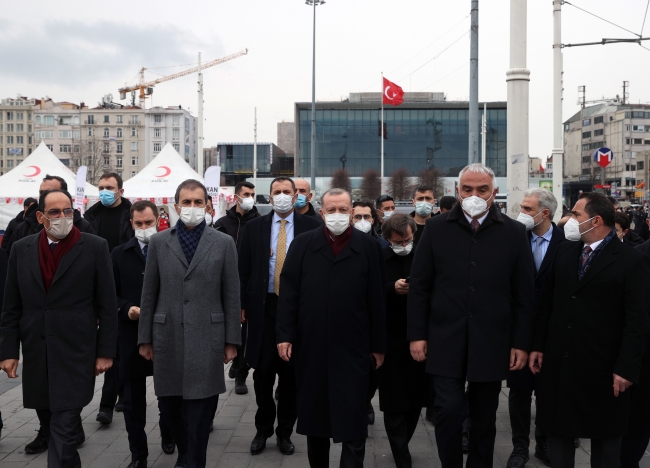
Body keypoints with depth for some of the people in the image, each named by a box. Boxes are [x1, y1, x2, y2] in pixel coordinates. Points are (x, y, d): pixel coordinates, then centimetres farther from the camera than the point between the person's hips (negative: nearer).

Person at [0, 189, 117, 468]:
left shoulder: (95, 248, -5)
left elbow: (107, 305, -3)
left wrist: (106, 351, -5)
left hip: (75, 354, -4)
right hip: (36, 356, 4)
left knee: (64, 431, -6)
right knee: (50, 425, 16)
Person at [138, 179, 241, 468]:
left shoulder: (224, 243, 2)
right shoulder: (158, 242, 6)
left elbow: (231, 296, 1)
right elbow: (149, 294, 6)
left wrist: (231, 341, -2)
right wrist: (145, 339, 4)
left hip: (206, 338, -2)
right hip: (167, 338, 2)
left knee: (199, 410, 1)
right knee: (169, 407, 12)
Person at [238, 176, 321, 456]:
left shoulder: (311, 227, 0)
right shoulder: (254, 227, 5)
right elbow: (244, 269, 5)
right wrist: (243, 306, 1)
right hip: (263, 307, 1)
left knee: (291, 373, 8)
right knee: (263, 371, 7)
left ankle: (285, 432, 22)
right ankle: (263, 430, 24)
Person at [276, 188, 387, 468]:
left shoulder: (369, 247, 1)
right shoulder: (303, 245, 5)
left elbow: (377, 299, 1)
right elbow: (288, 292, 2)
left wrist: (378, 345, 2)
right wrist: (285, 335, -5)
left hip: (352, 347, -2)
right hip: (310, 346, 2)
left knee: (353, 420, 1)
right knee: (313, 412, 15)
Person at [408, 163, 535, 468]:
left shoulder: (513, 233, 2)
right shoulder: (436, 229, 2)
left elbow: (523, 294, 3)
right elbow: (419, 286, 3)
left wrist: (521, 343, 0)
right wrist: (417, 334, -1)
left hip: (491, 343, 1)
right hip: (445, 340, -1)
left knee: (484, 417, 12)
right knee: (449, 409, -6)